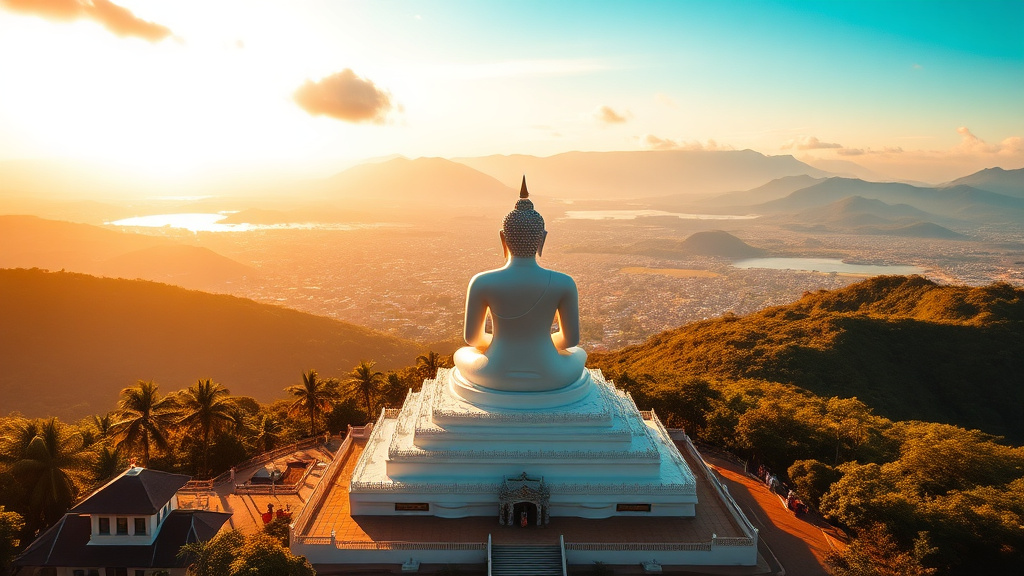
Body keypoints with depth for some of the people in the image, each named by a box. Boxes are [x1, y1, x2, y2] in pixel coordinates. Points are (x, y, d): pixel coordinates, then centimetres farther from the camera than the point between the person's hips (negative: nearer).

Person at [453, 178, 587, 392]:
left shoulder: (481, 282, -12)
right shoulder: (564, 283, -11)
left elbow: (472, 338, 0)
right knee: (579, 355, 35)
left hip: (494, 378, 0)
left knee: (461, 355, 35)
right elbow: (571, 339, 1)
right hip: (549, 379, 0)